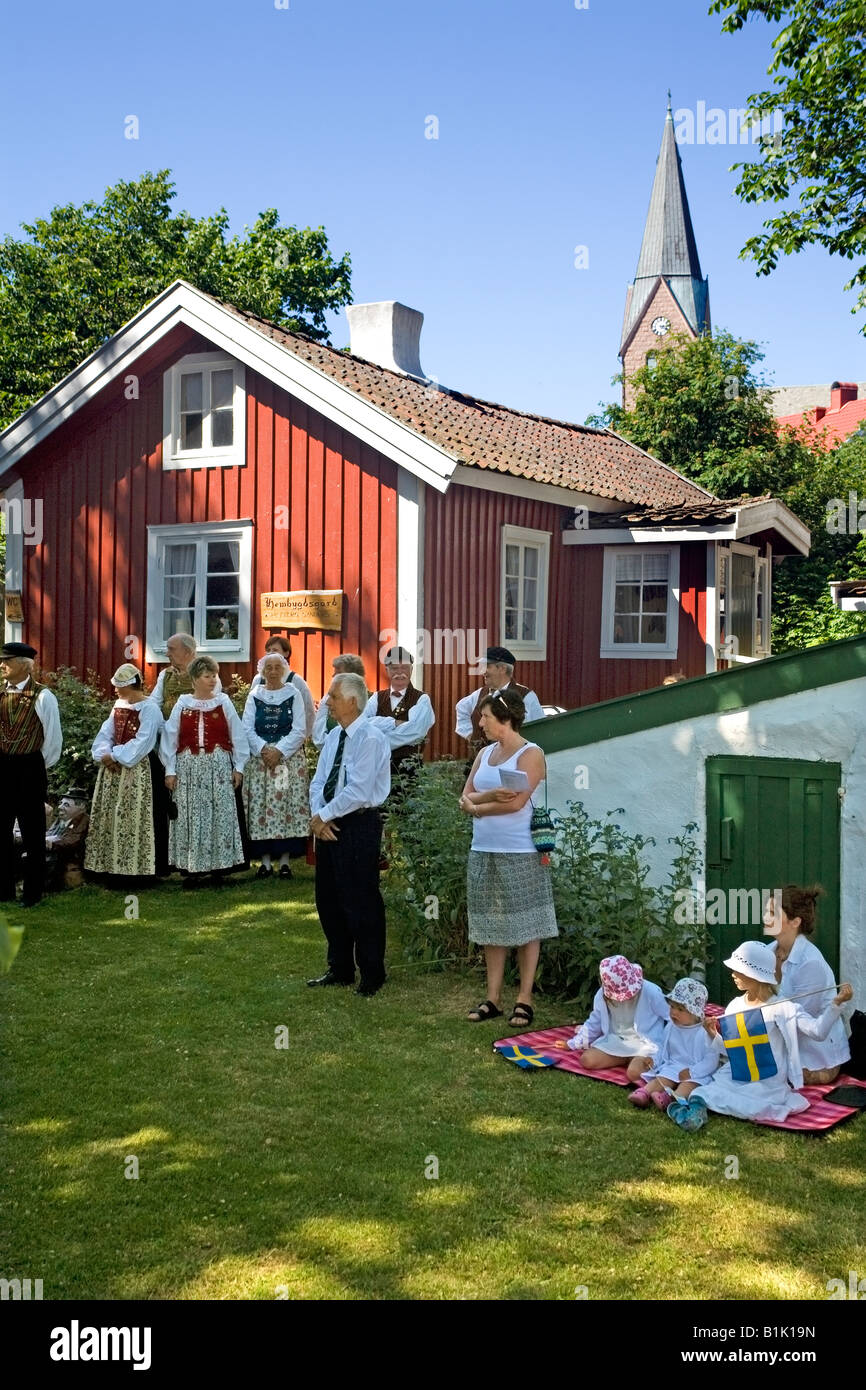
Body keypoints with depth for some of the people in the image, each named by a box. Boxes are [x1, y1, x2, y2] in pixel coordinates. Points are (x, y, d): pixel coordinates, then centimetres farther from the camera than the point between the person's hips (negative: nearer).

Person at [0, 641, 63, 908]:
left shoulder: (42, 697, -11)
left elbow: (53, 738, -6)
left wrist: (40, 765, -1)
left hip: (29, 768, -5)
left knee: (32, 833, 4)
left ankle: (33, 893, 13)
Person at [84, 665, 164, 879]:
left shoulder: (149, 708, -13)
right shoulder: (119, 704, 11)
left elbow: (142, 742, -19)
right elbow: (106, 733, 9)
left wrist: (115, 756, -16)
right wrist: (104, 754, -9)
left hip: (135, 770, -8)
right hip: (112, 766, 8)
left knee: (132, 817, -5)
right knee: (108, 815, 9)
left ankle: (133, 864, 2)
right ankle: (109, 860, 18)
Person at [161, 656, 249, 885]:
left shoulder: (224, 703, 4)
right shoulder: (182, 705, 4)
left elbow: (238, 737, 5)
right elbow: (170, 738, 4)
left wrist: (238, 767, 1)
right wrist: (170, 770, -1)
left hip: (218, 766, 0)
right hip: (189, 767, 0)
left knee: (220, 815, 0)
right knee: (190, 817, 1)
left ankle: (217, 865, 9)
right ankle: (193, 868, 6)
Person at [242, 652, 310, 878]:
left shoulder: (294, 695, 4)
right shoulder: (254, 696, 8)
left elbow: (299, 730, -2)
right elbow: (247, 729, 2)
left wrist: (279, 751, -13)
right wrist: (263, 750, -12)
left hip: (289, 758, -1)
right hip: (259, 758, 1)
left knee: (287, 804, -5)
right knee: (260, 805, -2)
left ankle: (285, 859, 1)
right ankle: (265, 860, 5)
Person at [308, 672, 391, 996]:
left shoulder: (370, 738, -15)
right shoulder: (334, 736, 10)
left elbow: (358, 791, -23)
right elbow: (318, 783, 10)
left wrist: (324, 816, -15)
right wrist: (318, 817, -7)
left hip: (359, 826, -9)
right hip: (328, 825, 9)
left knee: (360, 902, -1)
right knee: (328, 899, 15)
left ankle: (372, 975, 14)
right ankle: (340, 969, 30)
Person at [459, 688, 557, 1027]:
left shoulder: (531, 754, -7)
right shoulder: (485, 753, 13)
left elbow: (516, 802, -18)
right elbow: (465, 798, 6)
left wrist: (478, 806, -5)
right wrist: (491, 796, -15)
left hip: (520, 853, -7)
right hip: (483, 851, 7)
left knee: (525, 927, 1)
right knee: (491, 927, 10)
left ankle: (524, 999, 9)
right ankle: (493, 998, 17)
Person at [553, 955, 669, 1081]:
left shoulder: (650, 992, -20)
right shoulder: (602, 995, -6)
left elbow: (670, 1019, -7)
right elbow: (595, 1023, 10)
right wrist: (573, 1043, 10)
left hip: (646, 1044, -5)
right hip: (616, 1042, 5)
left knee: (633, 1072, -34)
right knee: (587, 1060, -16)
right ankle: (629, 1058, 3)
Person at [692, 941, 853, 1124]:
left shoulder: (781, 1008, -9)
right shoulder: (735, 1006, 7)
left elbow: (817, 1030, -20)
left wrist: (836, 1003, -30)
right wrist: (714, 1035, -5)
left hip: (767, 1081, -3)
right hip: (735, 1075, 3)